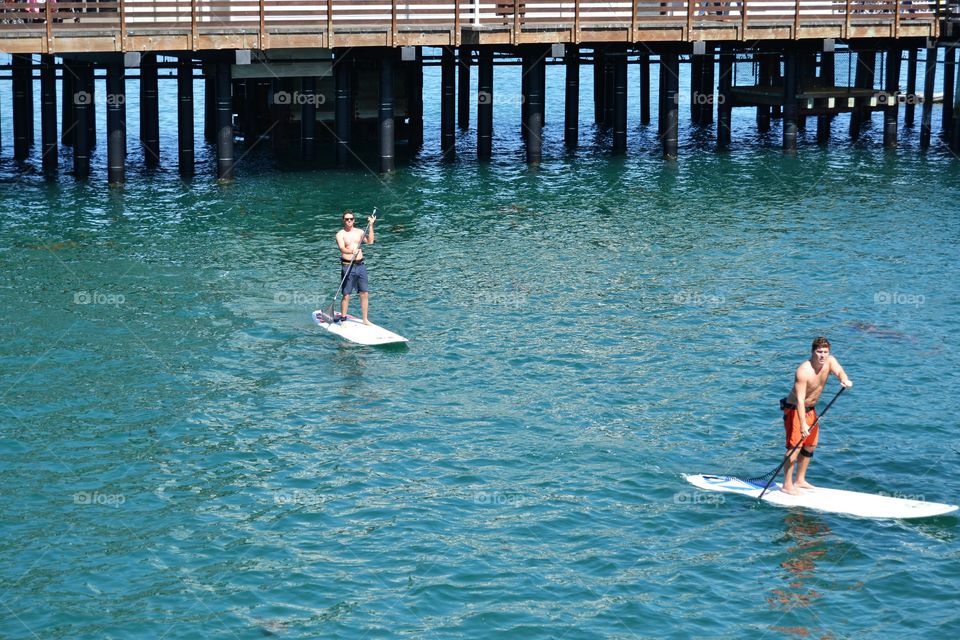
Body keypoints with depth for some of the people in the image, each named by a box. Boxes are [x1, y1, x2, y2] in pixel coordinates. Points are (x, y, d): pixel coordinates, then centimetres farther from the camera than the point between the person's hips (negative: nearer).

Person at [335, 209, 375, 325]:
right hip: (348, 266, -4)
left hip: (360, 265, 4)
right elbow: (342, 249, -19)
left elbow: (370, 241, -3)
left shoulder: (359, 232, 11)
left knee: (364, 294, 6)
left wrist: (371, 226, -6)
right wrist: (352, 251, -39)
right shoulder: (340, 234, -3)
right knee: (346, 295, -3)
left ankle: (365, 319, 15)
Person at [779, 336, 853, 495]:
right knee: (795, 445, -14)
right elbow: (800, 399, -33)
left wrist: (844, 379, -53)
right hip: (794, 409, -8)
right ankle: (787, 485, -11)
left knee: (810, 445, 15)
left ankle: (800, 480, 28)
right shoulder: (804, 371, -29)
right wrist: (803, 424, -40)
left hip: (810, 409, 8)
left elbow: (839, 371, -28)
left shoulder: (830, 361, -8)